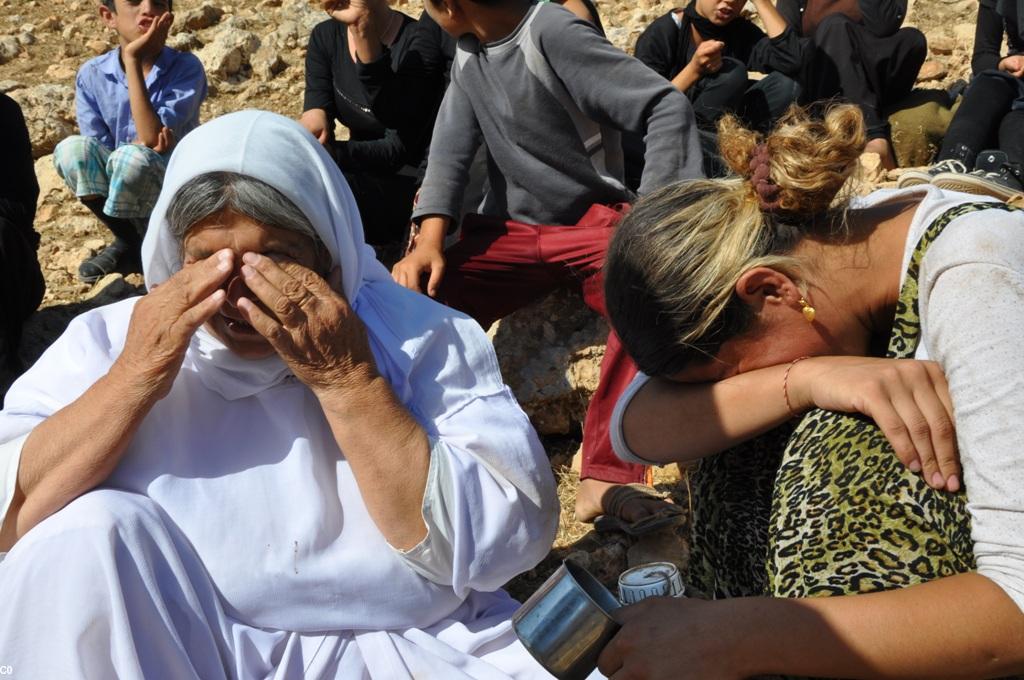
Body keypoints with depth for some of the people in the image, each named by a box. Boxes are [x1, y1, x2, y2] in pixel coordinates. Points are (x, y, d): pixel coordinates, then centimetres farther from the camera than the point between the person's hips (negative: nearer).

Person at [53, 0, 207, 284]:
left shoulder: (187, 67, -15)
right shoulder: (91, 75, -5)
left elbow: (152, 138, -26)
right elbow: (95, 158, -5)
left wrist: (133, 60, -27)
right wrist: (139, 142, -25)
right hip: (117, 192, 4)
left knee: (131, 159, -33)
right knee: (72, 149, -24)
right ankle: (128, 240, -5)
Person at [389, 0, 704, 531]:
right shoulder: (468, 50, 7)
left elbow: (668, 107, -18)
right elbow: (452, 146, 4)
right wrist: (430, 237, -12)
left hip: (590, 220, -5)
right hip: (510, 229, 6)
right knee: (419, 303, -20)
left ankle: (604, 478, -30)